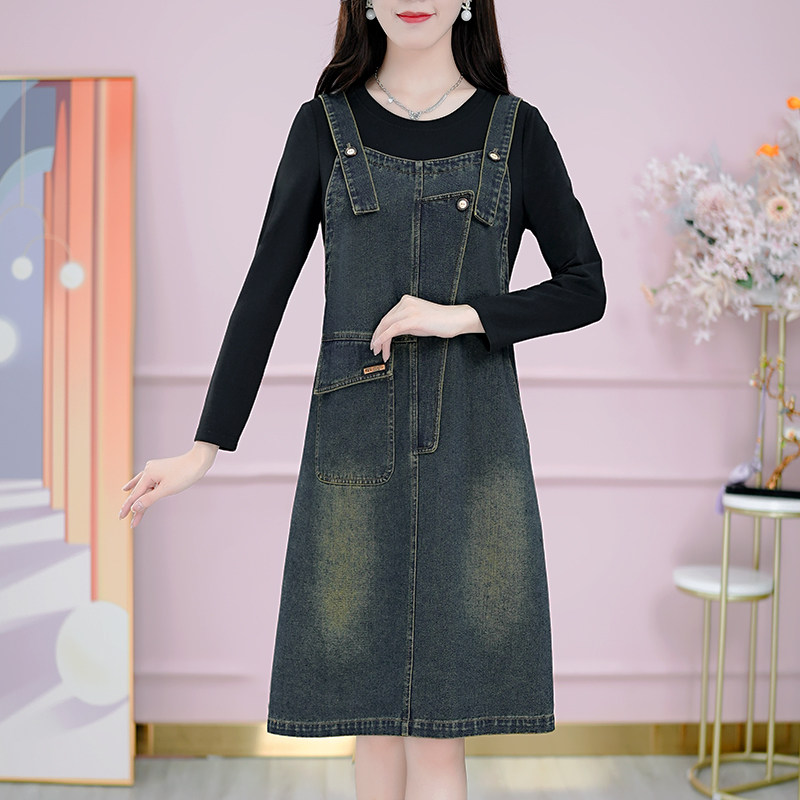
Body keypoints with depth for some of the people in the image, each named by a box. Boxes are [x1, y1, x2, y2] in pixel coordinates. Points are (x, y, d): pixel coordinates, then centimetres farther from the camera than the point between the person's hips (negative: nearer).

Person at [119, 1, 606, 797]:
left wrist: (460, 316, -10)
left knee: (439, 730, 0)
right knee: (373, 714, 8)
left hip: (471, 444, 0)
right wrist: (208, 445, 2)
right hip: (355, 444, 1)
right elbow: (265, 291, 5)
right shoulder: (325, 125, 7)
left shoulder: (516, 130, 6)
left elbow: (585, 289, 5)